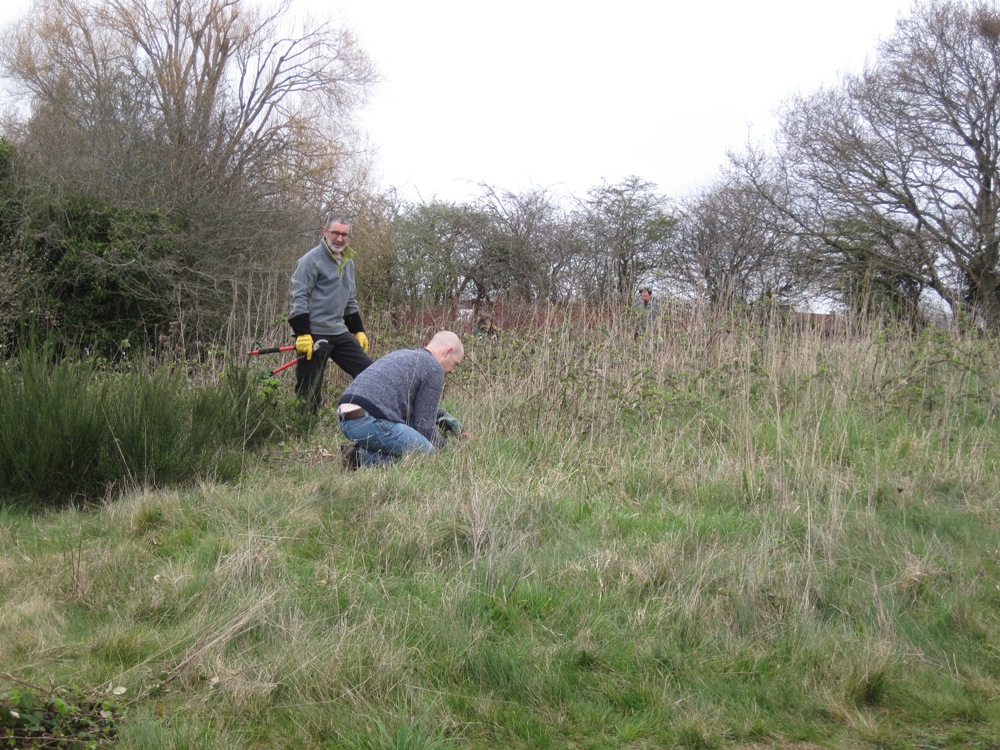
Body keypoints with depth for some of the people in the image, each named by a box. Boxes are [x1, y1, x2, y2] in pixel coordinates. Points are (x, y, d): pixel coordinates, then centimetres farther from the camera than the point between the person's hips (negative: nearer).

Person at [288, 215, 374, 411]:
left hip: (339, 333, 8)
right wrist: (302, 334, -20)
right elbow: (298, 298, -13)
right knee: (308, 394, -4)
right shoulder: (312, 259, -7)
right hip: (314, 335, -8)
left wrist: (358, 330, 21)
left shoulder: (348, 262, 18)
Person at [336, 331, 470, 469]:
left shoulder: (403, 354, 28)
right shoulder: (434, 368, 0)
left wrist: (458, 429, 46)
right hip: (371, 422, -10)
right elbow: (425, 424, 1)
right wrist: (442, 446, 20)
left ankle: (362, 449, 8)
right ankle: (364, 457, -11)